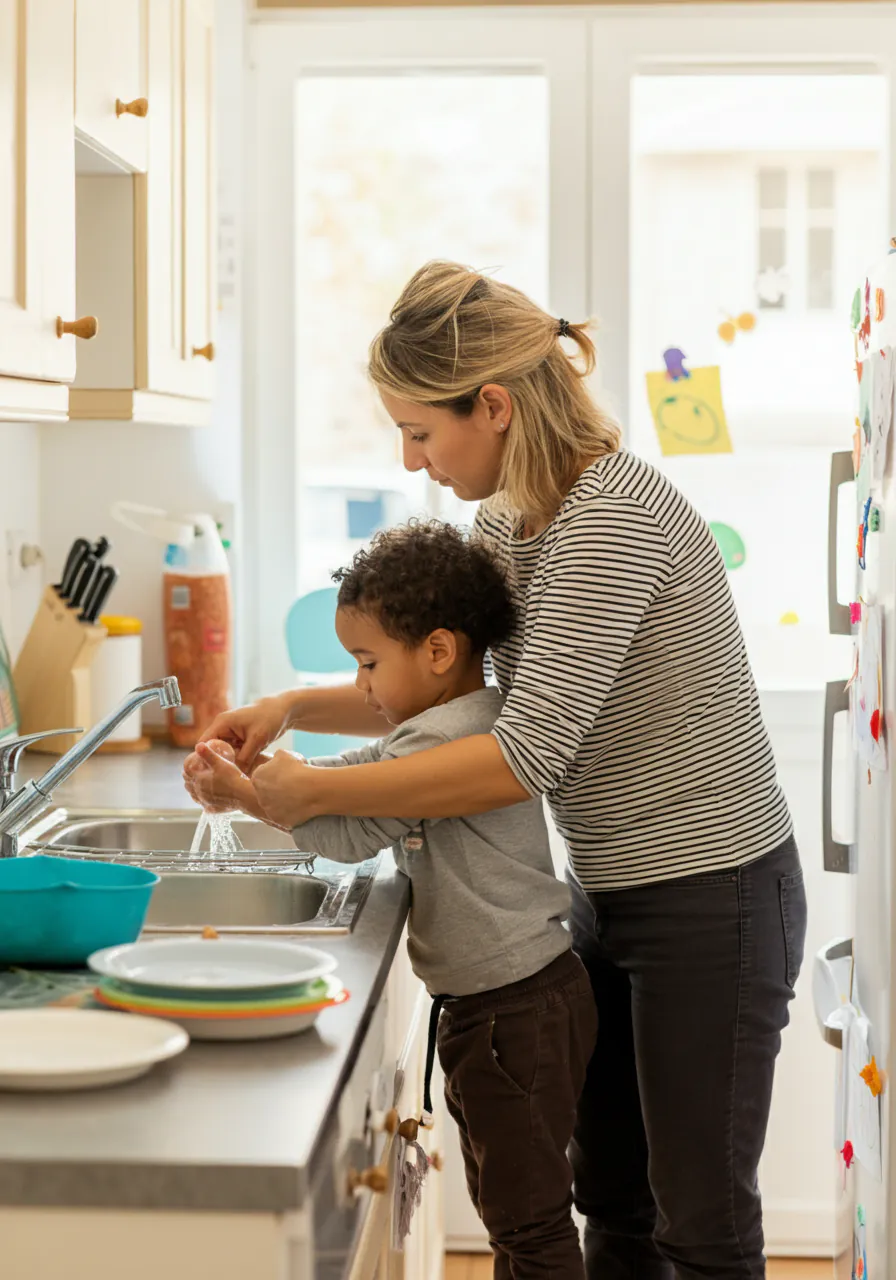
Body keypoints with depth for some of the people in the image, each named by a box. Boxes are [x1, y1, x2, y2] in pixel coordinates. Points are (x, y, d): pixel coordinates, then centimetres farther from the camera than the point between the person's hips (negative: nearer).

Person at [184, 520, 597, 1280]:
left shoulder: (446, 738, -21)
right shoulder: (469, 720, 11)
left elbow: (349, 831, -20)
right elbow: (361, 775, 15)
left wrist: (246, 795, -10)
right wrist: (248, 775, 4)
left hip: (515, 1012, -11)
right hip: (510, 1000, 11)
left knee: (530, 1215, -2)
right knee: (505, 1201, 20)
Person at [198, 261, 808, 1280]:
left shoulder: (615, 516, -25)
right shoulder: (505, 521, 4)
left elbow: (527, 753, -30)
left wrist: (316, 792, -24)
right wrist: (294, 708, -1)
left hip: (711, 898, -9)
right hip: (611, 893, 9)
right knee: (610, 1196, 19)